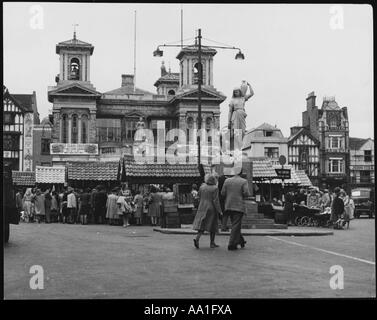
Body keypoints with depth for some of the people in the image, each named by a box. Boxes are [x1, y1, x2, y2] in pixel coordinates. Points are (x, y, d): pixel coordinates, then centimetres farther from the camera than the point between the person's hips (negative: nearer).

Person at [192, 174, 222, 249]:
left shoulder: (202, 187, 2)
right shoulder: (215, 188, -11)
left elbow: (199, 198, 8)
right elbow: (215, 200, -15)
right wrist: (219, 211, -9)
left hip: (202, 208, 4)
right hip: (211, 209, -4)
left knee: (202, 225, 6)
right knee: (212, 226, 9)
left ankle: (197, 239, -16)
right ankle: (212, 243, 13)